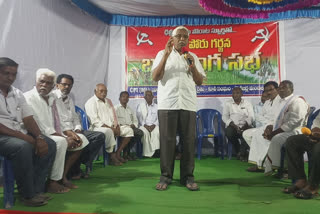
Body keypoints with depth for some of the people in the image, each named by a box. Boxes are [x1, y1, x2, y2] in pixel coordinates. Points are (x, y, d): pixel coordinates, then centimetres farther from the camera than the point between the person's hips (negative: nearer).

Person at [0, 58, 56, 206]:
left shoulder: (17, 94, 14)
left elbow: (28, 119, 7)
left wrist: (39, 137, -10)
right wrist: (22, 136, -21)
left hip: (20, 134, 7)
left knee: (50, 144, -9)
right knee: (24, 147, -34)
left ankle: (36, 190, -5)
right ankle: (27, 195, -15)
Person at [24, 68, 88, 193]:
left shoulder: (52, 98, 15)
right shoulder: (29, 97, -11)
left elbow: (58, 123, 17)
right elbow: (40, 126, -20)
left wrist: (70, 134, -2)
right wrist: (65, 138, -21)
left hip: (54, 134, 9)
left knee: (81, 140, 0)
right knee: (60, 142, -34)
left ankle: (63, 177, 0)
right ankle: (52, 183, -18)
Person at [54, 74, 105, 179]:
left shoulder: (69, 99, 23)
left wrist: (77, 128, 3)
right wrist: (67, 130, -22)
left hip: (72, 130, 8)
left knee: (100, 136, -7)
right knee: (82, 139, -35)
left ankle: (85, 164, -10)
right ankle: (75, 169, -11)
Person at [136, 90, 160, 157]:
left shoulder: (156, 106, 19)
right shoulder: (140, 106, 16)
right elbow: (139, 118, 5)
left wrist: (154, 125, -11)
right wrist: (145, 125, -11)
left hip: (154, 125, 1)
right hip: (143, 125, -1)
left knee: (157, 132, -34)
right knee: (145, 132, -35)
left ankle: (156, 150, -32)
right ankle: (147, 153, -30)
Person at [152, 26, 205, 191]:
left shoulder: (192, 57, 18)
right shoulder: (162, 54, 11)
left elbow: (200, 82, 14)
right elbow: (155, 77, -2)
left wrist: (193, 67, -3)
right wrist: (166, 55, -9)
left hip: (188, 104, 2)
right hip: (167, 104, -2)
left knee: (189, 141, 0)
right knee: (167, 141, -2)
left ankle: (187, 177, 10)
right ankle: (165, 176, 8)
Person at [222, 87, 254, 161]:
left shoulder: (247, 103, 15)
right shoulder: (228, 104, 14)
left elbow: (251, 117, 4)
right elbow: (225, 117, 3)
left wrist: (246, 124, -16)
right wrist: (234, 125, -13)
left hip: (245, 126, 0)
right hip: (233, 126, 0)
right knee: (229, 132, -33)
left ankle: (241, 153, -15)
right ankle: (240, 151, -9)